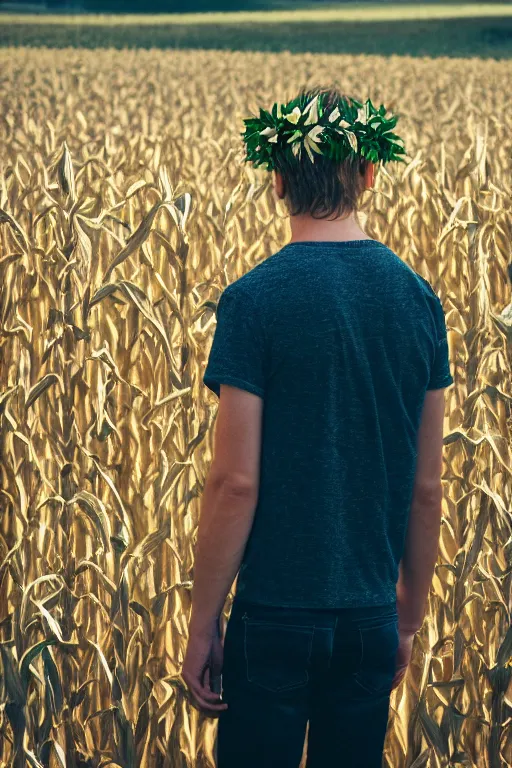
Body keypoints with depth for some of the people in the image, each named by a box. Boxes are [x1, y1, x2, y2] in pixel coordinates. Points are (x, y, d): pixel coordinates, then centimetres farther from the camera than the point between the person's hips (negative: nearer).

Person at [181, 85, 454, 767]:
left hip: (276, 614, -4)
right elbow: (428, 487, 6)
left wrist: (203, 626, -5)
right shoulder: (418, 299, 2)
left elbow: (236, 482, -14)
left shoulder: (254, 301, -12)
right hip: (372, 619, 4)